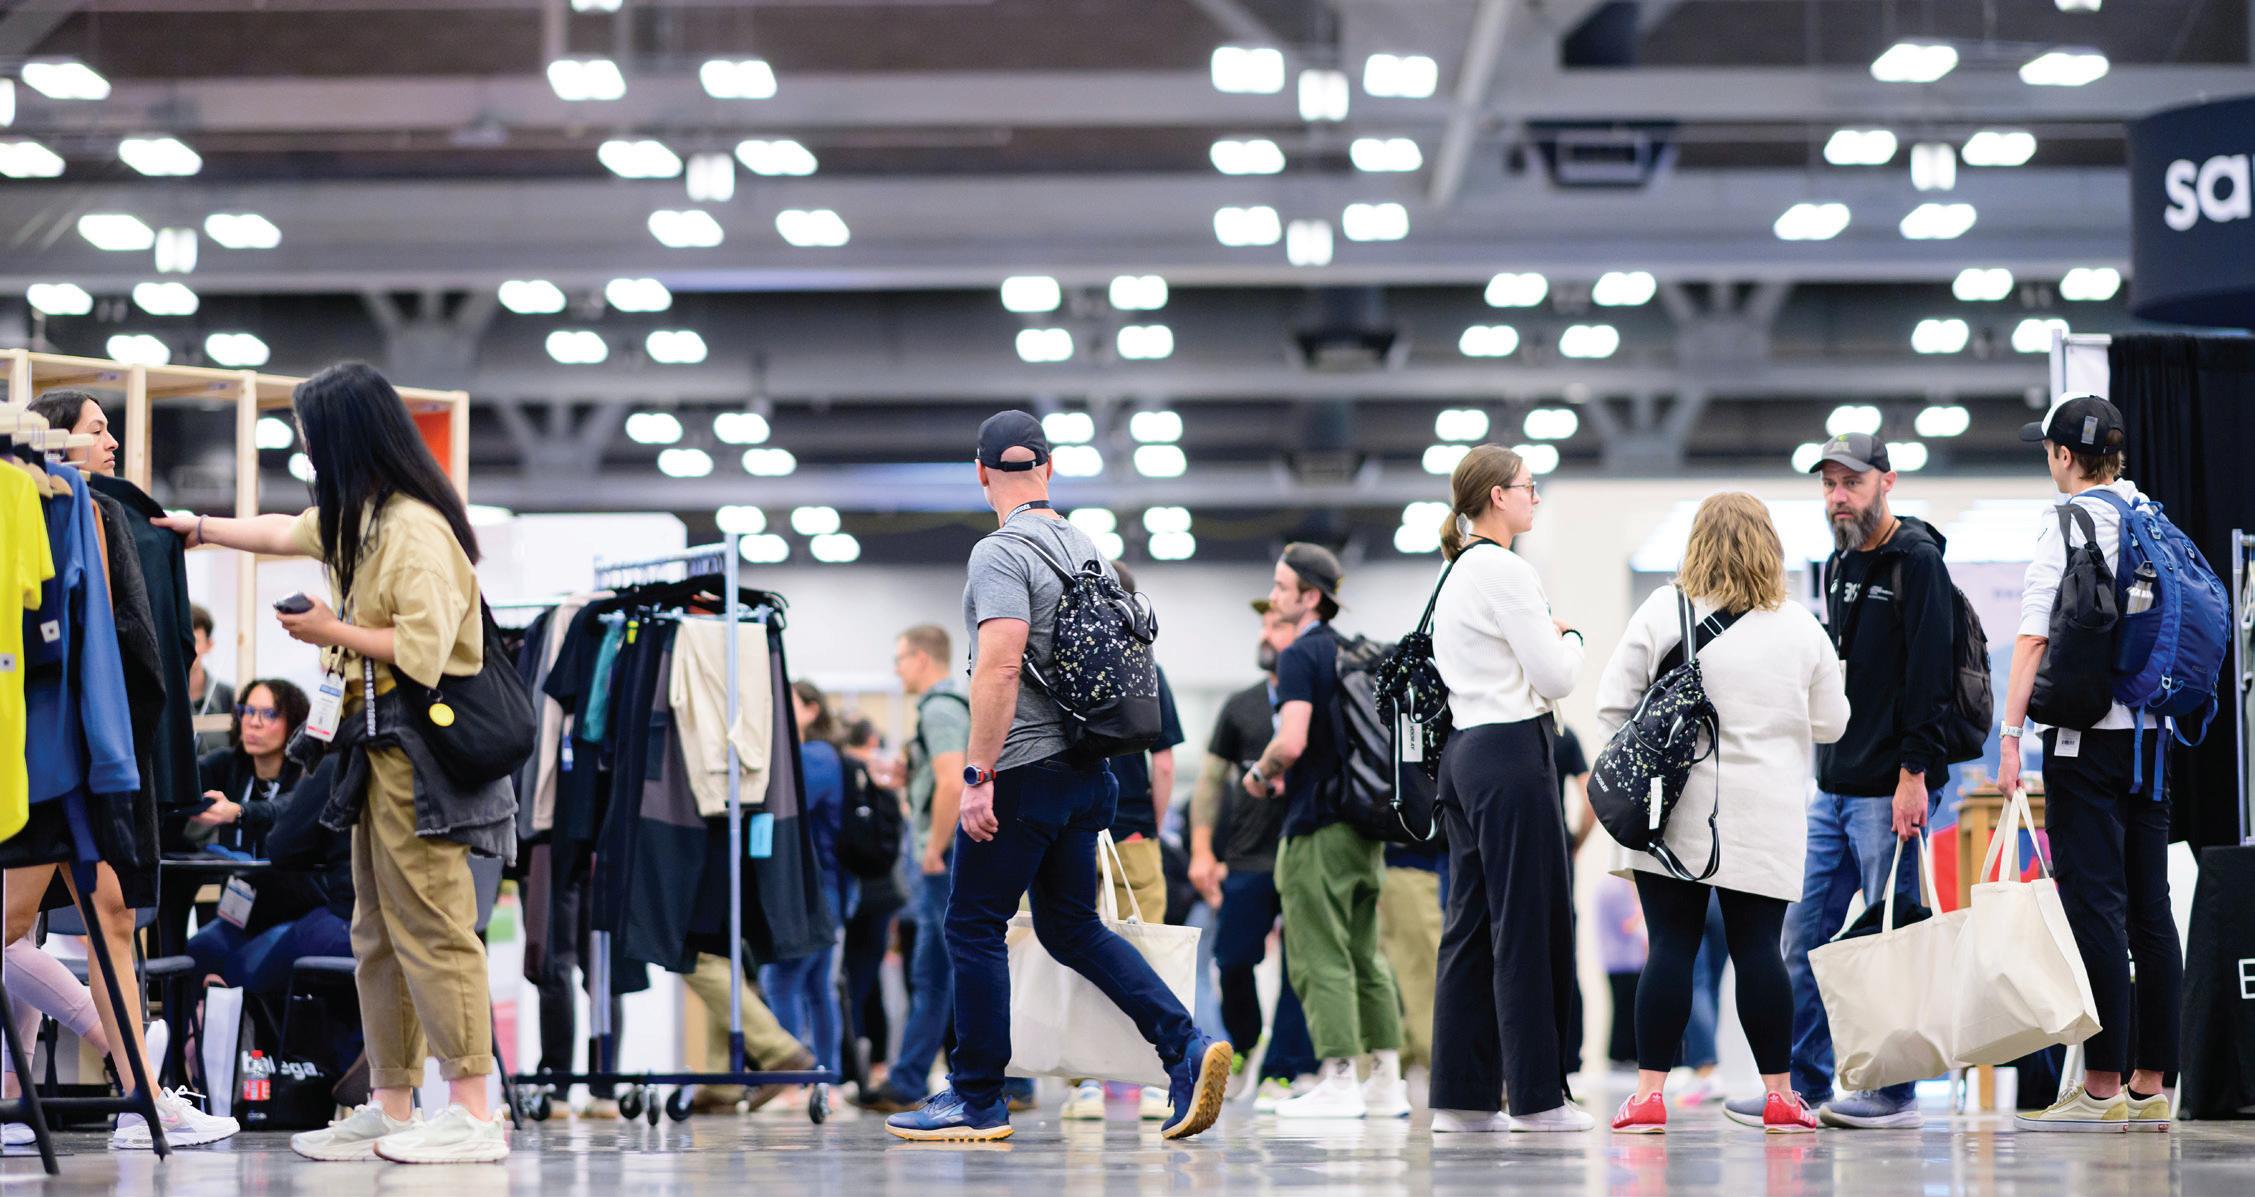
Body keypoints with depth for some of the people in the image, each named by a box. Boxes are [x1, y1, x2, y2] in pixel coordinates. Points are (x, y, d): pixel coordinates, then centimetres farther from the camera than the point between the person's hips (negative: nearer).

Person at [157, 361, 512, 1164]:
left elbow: (423, 649, -22)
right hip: (378, 744, 10)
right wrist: (201, 529, 43)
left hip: (418, 749, -10)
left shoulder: (417, 528, -17)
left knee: (430, 927, -12)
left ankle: (472, 1113, -12)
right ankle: (391, 1106, 15)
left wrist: (333, 633, -10)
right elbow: (285, 534, 34)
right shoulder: (360, 520, 15)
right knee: (378, 936, 11)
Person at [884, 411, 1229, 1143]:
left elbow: (1000, 666, -22)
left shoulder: (1001, 554, -13)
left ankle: (978, 1101, 8)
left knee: (973, 926, 3)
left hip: (1024, 773, -8)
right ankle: (1185, 1046, 0)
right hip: (1086, 770, 8)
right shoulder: (1086, 547, 13)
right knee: (1072, 927, 14)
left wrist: (979, 775, -21)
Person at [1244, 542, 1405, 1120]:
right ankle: (1387, 1079, 16)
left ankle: (1338, 1082, -8)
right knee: (1365, 956, 14)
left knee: (1319, 958, -5)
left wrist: (1261, 774, -4)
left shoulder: (1300, 656, -12)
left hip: (1317, 825, -9)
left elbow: (1291, 743, -25)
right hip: (1365, 824, 9)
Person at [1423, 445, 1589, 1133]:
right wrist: (1569, 636, 4)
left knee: (1473, 923, 8)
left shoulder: (1456, 574, 17)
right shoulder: (1505, 572, -13)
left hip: (1464, 753, 10)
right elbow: (1554, 677, -14)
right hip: (1513, 751, -10)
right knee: (1530, 923, -5)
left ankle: (1461, 1095, 9)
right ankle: (1536, 1096, -2)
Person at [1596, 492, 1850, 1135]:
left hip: (1675, 814, -1)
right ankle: (1779, 1094, 7)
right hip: (1764, 820, 1)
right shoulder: (1799, 627, 1)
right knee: (1758, 949, 4)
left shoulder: (1663, 612, -3)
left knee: (1671, 947, 1)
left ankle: (1650, 1092, -2)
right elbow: (1830, 723, 10)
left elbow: (1613, 703, -1)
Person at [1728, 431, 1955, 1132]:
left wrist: (1913, 772, -20)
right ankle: (1804, 1086, 13)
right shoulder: (1839, 566, 18)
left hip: (1890, 788, -9)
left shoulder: (1916, 560, -8)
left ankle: (1893, 1093, 3)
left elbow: (1929, 673, -15)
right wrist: (1829, 765, 18)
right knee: (1805, 935, 8)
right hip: (1833, 786, 9)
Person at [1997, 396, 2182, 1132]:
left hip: (2087, 733, -7)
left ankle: (2103, 1089, -10)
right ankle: (2150, 1087, 8)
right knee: (2149, 910, 7)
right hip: (2152, 729, 7)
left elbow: (2034, 638, -13)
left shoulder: (2069, 525, -7)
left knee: (2094, 905, -8)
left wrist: (2010, 735, -15)